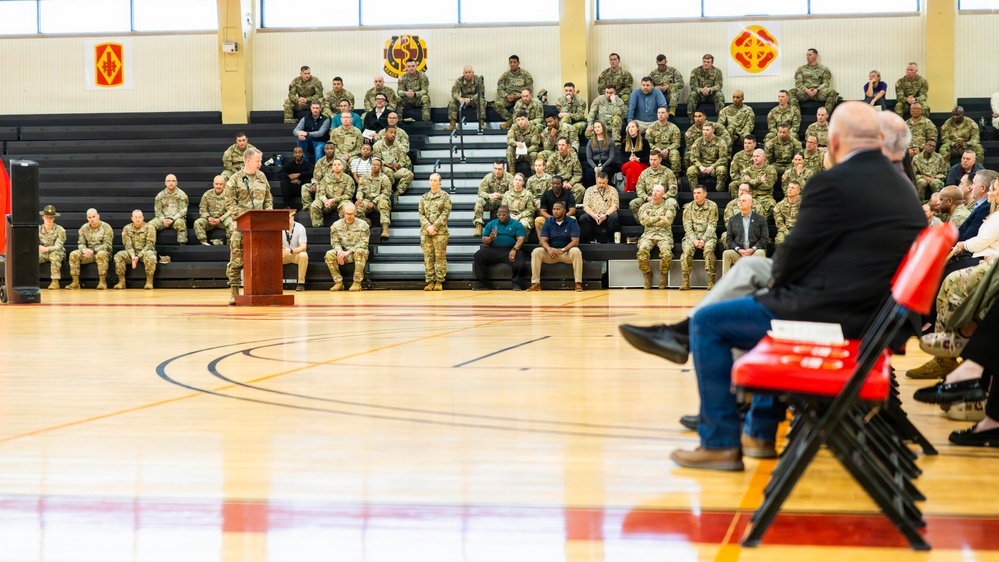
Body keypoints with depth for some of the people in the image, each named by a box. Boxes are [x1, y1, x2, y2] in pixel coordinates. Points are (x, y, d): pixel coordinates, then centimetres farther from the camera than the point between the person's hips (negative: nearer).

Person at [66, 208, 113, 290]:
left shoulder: (106, 227, -2)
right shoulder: (84, 228, 11)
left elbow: (107, 245, -10)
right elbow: (81, 243, 9)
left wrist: (93, 251, -22)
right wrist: (84, 250, -17)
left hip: (102, 252, -4)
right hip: (88, 253, 4)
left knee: (101, 254, -40)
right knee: (74, 254, -22)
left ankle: (102, 282, -34)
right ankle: (75, 282, -22)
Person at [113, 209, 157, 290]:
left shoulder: (149, 228, -5)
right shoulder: (127, 228, 4)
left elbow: (149, 245, -11)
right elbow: (127, 244, -2)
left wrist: (139, 257, -22)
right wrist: (132, 256, -22)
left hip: (145, 252, -3)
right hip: (132, 253, 3)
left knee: (150, 256, -38)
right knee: (118, 255, -24)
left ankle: (149, 281, -29)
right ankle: (121, 281, -20)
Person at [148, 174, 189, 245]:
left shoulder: (182, 195, 3)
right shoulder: (160, 195, 12)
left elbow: (183, 211, -2)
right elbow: (157, 210, 9)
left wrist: (172, 219, -17)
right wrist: (163, 219, -12)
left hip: (177, 218, -3)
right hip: (163, 218, 3)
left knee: (180, 223, -38)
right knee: (151, 224, -26)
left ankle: (182, 246, -38)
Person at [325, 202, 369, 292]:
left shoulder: (362, 225, -2)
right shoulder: (336, 225, 7)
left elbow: (363, 243, -9)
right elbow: (335, 242, 5)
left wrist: (349, 252, -21)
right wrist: (339, 251, -19)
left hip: (356, 253, -3)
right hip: (342, 252, 3)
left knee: (359, 251, -39)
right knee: (329, 254, -28)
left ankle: (357, 283, -32)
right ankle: (338, 282, -21)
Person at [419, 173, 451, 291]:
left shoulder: (445, 196, 4)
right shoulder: (424, 197, 14)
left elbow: (445, 213, -4)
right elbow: (421, 214, 9)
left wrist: (434, 226, -12)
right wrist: (428, 226, -8)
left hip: (440, 231, -3)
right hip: (425, 231, 3)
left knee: (440, 257, -4)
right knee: (428, 257, 1)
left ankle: (439, 281, -1)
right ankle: (430, 281, 3)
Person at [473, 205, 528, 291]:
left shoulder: (516, 224, 11)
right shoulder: (491, 224, 20)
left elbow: (520, 239, -3)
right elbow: (484, 240, 14)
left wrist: (514, 249, -23)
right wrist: (490, 238, -10)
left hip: (510, 251, -2)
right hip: (493, 251, 2)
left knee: (519, 257, -34)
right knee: (478, 255, -23)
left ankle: (516, 284, -24)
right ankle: (482, 284, -20)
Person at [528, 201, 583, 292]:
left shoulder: (571, 222, -3)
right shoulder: (548, 222, 5)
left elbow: (575, 241, -13)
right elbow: (543, 240, -2)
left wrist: (562, 250, -28)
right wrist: (549, 249, -26)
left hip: (567, 252, -2)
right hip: (551, 252, 2)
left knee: (576, 251, -35)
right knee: (536, 252, -24)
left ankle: (578, 283, -32)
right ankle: (535, 283, -24)